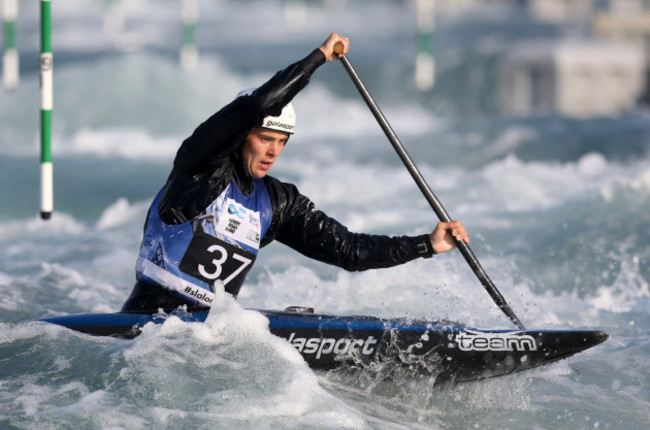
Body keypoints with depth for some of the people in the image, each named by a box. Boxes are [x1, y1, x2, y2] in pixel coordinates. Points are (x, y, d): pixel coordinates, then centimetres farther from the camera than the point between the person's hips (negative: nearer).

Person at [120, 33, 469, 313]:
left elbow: (346, 249, 10)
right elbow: (257, 106, -21)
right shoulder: (201, 164, -7)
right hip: (150, 317, -7)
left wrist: (427, 245, 3)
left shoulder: (279, 203, 12)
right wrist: (319, 56, -13)